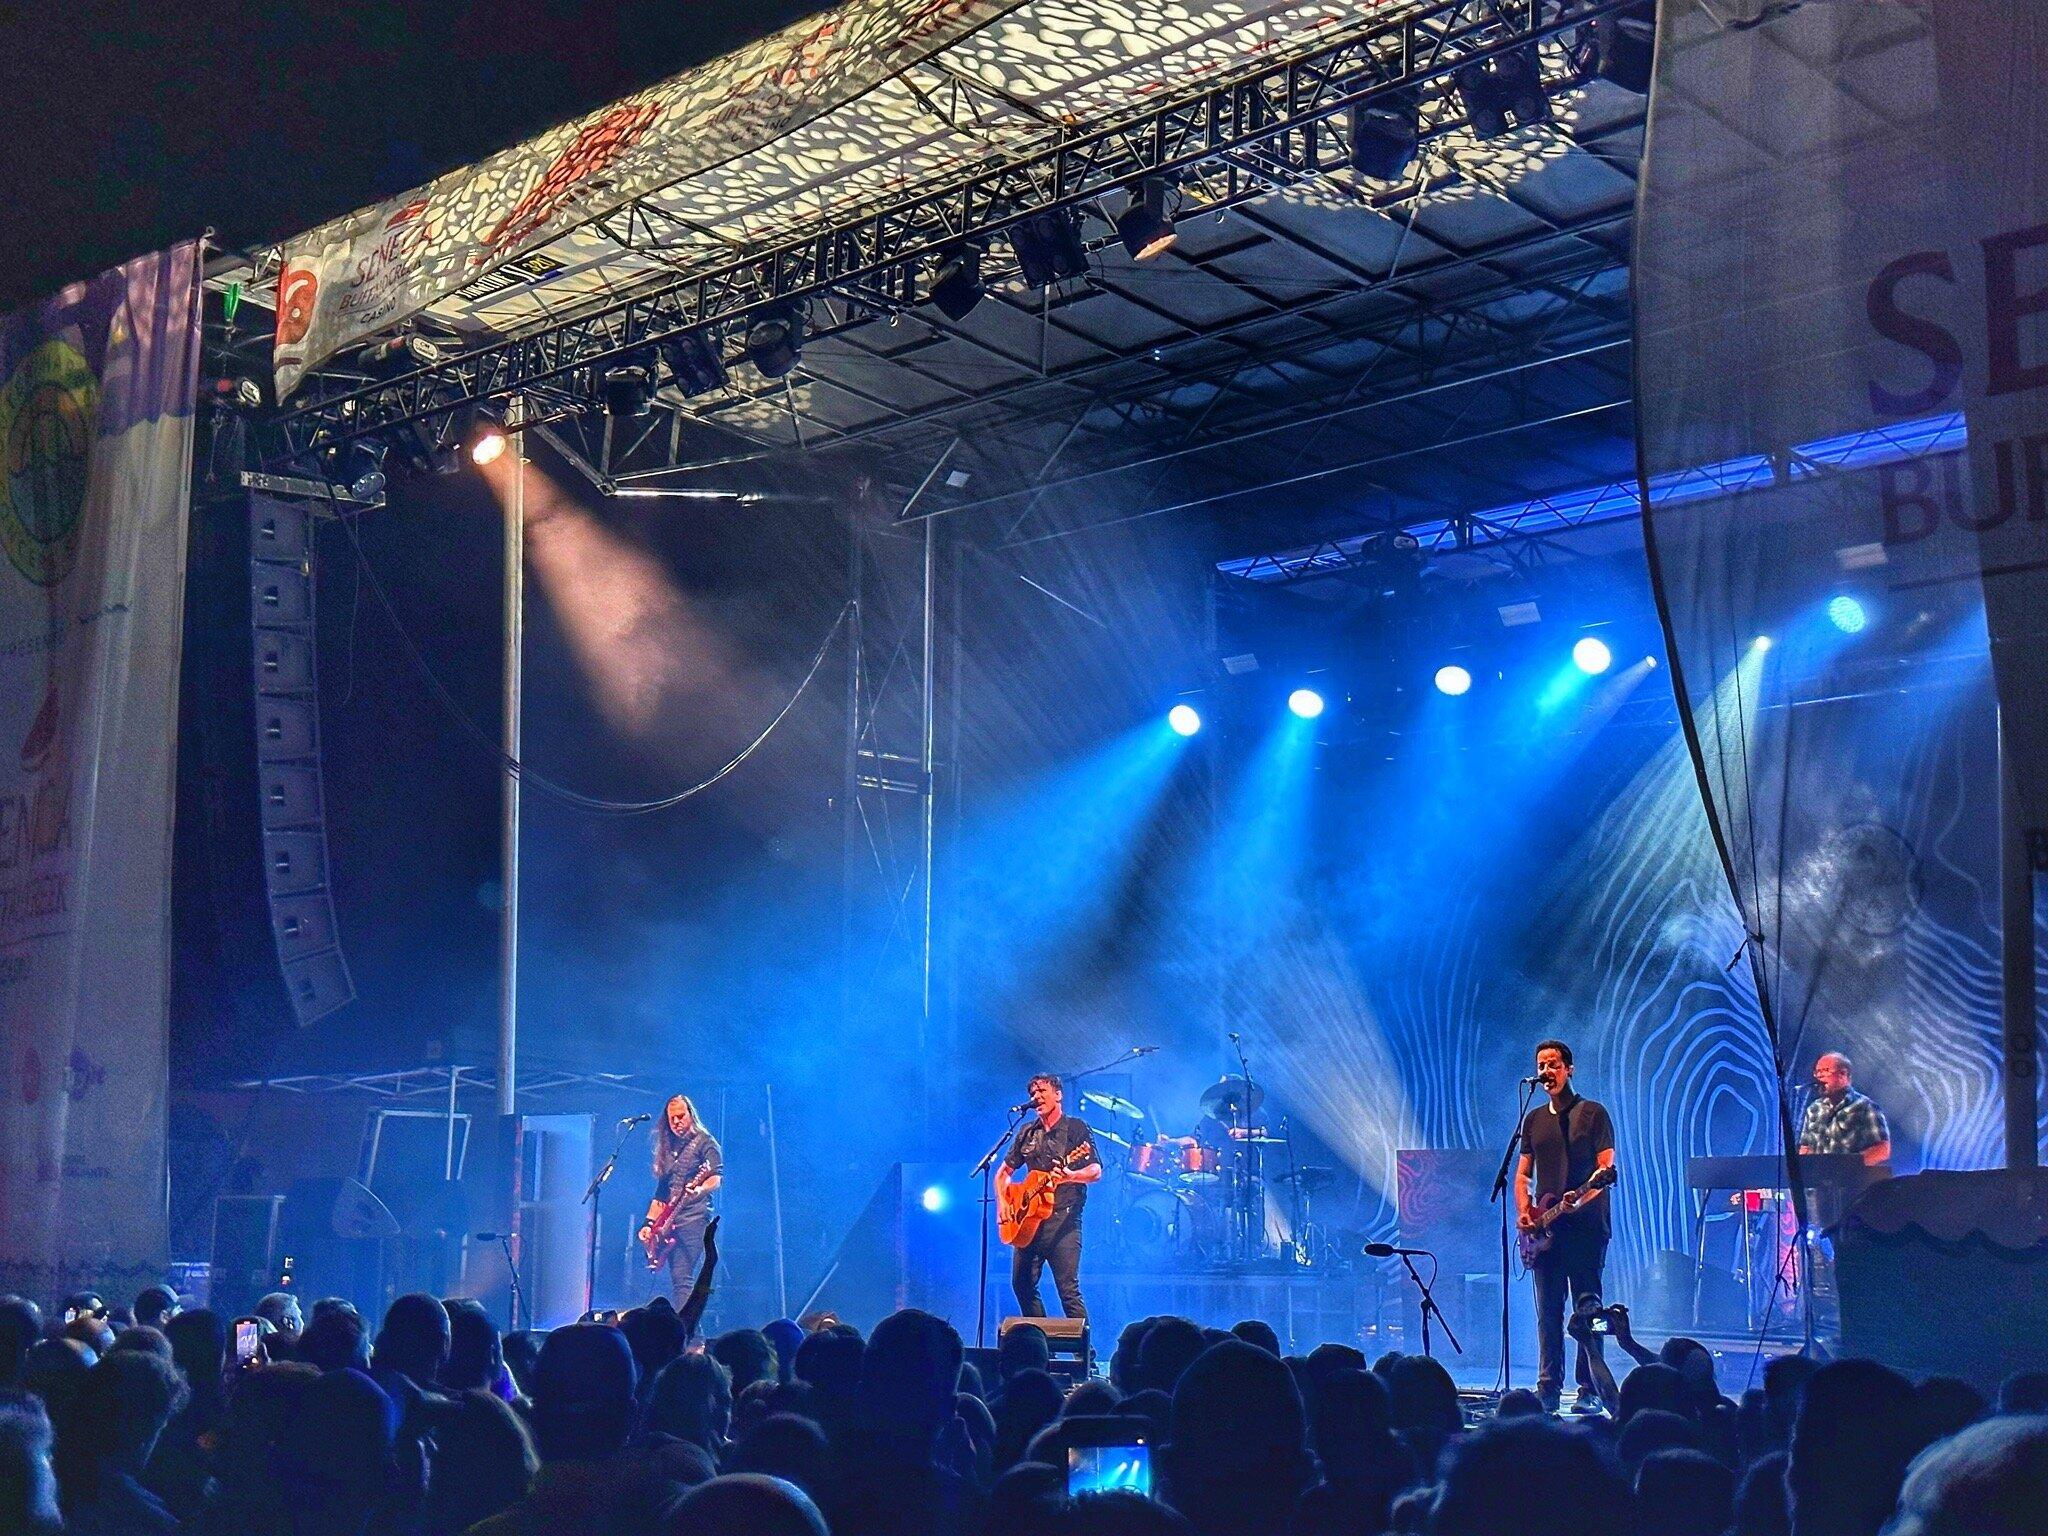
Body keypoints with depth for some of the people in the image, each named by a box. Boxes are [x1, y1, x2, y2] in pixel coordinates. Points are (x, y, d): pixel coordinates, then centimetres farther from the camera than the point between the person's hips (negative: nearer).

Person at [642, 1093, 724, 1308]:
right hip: (670, 1222, 7)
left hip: (694, 1218, -7)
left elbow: (717, 1178, -11)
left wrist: (700, 1189, -32)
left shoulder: (704, 1142, 1)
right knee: (677, 1279, 3)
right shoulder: (668, 1148, 21)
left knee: (682, 1278, -18)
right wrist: (649, 1223, 14)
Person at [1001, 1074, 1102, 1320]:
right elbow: (1004, 1172, 23)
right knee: (1022, 1284, 6)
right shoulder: (1028, 1133, 16)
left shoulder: (1076, 1128, 0)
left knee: (1068, 1289, -13)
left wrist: (1069, 1176, -29)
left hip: (1062, 1219, -6)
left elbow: (1096, 1172, -9)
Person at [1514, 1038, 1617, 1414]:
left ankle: (1591, 1391, -3)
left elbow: (1607, 1169, -6)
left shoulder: (1593, 1114, 1)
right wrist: (1523, 1210, -1)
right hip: (1544, 1228, 5)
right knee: (1548, 1310, 4)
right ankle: (1548, 1389, 7)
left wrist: (1582, 1197, -23)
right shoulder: (1533, 1119, 16)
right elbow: (1522, 1174, 17)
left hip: (1585, 1225, -5)